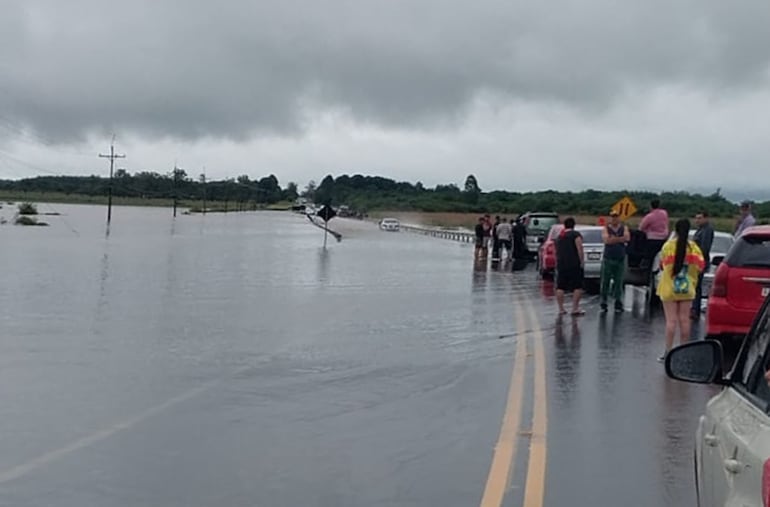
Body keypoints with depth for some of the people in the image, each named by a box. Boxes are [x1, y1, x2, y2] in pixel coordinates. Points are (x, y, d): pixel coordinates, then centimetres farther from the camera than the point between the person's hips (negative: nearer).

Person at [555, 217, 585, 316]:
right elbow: (579, 248, -14)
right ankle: (575, 308, -6)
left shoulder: (559, 237, 17)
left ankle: (561, 309, 7)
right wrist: (582, 261, -9)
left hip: (561, 264, 6)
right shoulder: (575, 234, -3)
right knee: (577, 287, -1)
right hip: (574, 264, -6)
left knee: (560, 287, 7)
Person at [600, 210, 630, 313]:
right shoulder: (606, 229, 5)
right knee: (605, 282, -2)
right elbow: (606, 240, -13)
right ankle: (603, 303, 2)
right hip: (608, 259, -1)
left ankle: (618, 304, 5)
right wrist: (620, 239, -9)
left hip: (620, 259, 1)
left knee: (618, 282, 1)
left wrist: (614, 239, -11)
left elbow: (627, 238, -9)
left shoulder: (624, 228, 10)